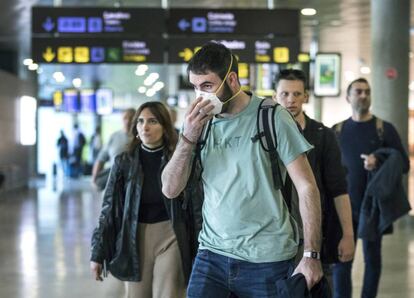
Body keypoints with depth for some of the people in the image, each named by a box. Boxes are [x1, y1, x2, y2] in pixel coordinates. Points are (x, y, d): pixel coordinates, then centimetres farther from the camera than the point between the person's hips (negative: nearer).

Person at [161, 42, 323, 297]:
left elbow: (306, 186, -7)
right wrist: (188, 137, -12)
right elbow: (171, 190, 2)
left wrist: (312, 255, -13)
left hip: (267, 259, -3)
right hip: (212, 254, 3)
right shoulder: (201, 123, 6)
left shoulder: (271, 118, -6)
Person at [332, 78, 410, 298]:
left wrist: (379, 163, -19)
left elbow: (404, 164, -1)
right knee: (341, 259, -3)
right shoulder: (338, 131, 7)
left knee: (372, 258, 7)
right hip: (344, 205, 1)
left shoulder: (384, 129, 1)